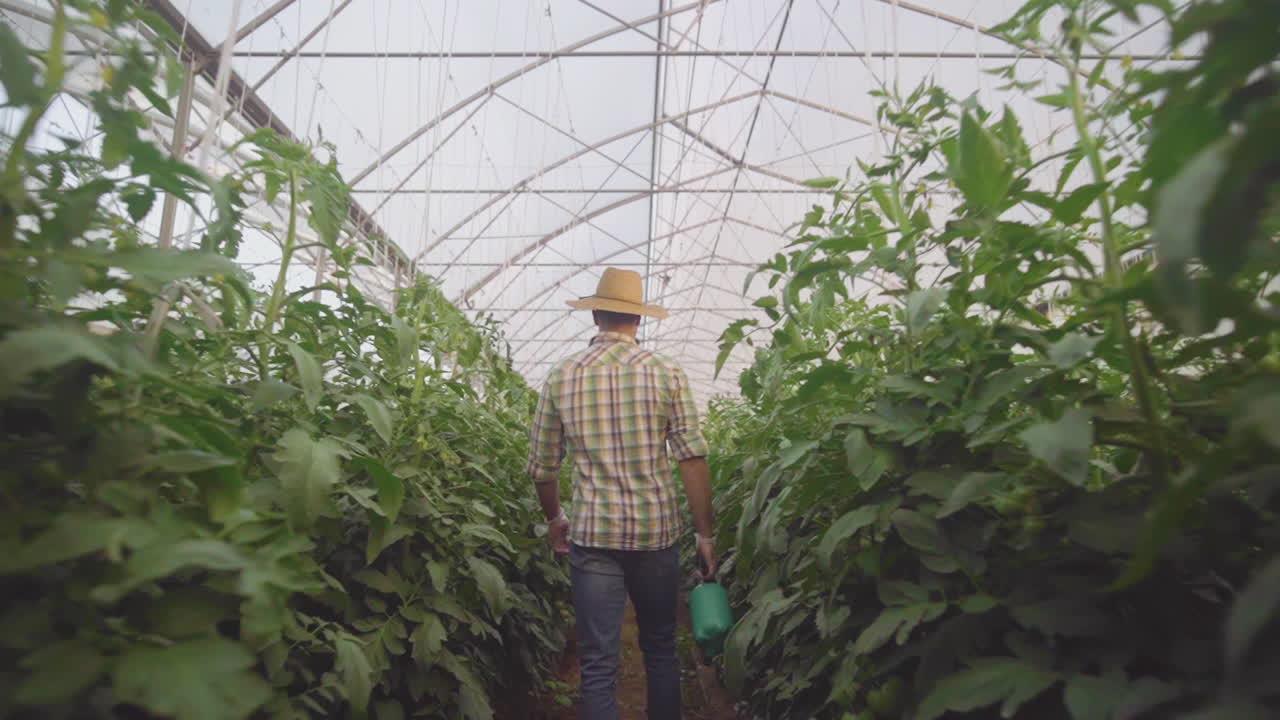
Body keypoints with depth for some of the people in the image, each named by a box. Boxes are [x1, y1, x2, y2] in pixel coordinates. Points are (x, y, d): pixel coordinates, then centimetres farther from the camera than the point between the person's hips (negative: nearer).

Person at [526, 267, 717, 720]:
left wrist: (554, 519, 22)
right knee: (660, 649, 20)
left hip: (592, 534, 0)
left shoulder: (562, 377, 0)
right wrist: (705, 533, 2)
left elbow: (541, 467, 5)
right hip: (656, 531, 1)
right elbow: (693, 459, -7)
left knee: (598, 663, 8)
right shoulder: (666, 373, -4)